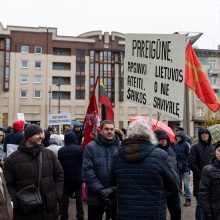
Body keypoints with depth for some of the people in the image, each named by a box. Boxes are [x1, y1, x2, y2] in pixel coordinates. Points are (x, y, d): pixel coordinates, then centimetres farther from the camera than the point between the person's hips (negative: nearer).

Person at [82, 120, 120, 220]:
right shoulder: (91, 147, -3)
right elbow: (87, 171, -8)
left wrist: (113, 189, -15)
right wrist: (100, 190, -14)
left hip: (117, 196, 1)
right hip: (95, 197, 0)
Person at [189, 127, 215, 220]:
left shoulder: (213, 147, 10)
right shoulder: (195, 147, -4)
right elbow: (191, 163, -8)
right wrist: (200, 173, -12)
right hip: (200, 180, -4)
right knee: (200, 204, 1)